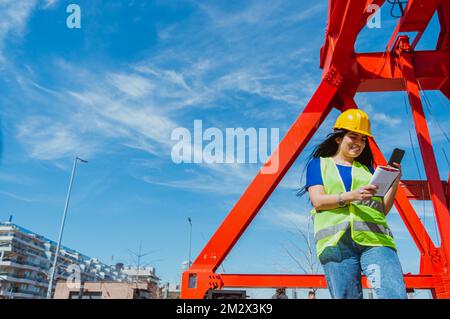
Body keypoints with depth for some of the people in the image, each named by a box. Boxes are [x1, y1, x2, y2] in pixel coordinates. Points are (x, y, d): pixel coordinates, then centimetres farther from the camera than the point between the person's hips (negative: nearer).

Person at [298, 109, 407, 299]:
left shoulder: (366, 168, 23)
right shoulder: (319, 163, 15)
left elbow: (382, 210, 19)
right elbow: (318, 201, -1)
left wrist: (394, 184, 4)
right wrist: (351, 196, -16)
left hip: (374, 238, 3)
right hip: (336, 241, -2)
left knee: (396, 294, -14)